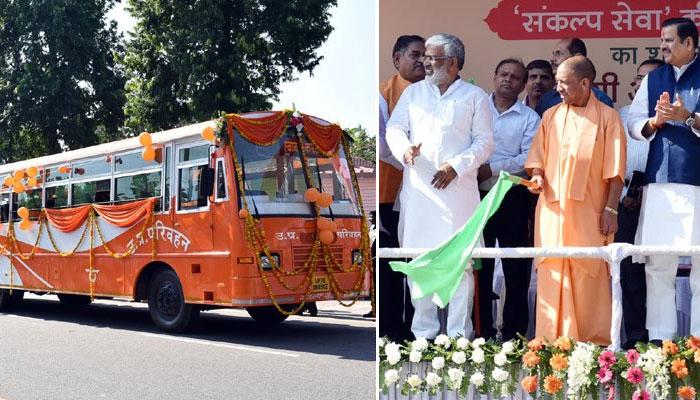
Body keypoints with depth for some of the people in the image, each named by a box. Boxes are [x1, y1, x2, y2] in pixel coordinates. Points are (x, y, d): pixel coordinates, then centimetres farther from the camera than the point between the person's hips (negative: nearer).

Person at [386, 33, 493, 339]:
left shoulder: (474, 96, 8)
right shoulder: (413, 92, 17)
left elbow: (484, 142, 2)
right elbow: (394, 127, 10)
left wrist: (456, 166, -12)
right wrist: (405, 148, -12)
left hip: (458, 189, -3)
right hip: (418, 188, 3)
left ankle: (459, 332, 4)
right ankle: (423, 330, 12)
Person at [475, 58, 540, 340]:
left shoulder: (529, 118, 4)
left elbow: (529, 159, -7)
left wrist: (492, 169, -14)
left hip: (512, 198, -1)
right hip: (478, 196, 2)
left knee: (516, 267, 2)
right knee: (479, 265, 7)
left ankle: (513, 333, 12)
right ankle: (482, 331, 17)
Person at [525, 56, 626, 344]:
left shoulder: (607, 118, 2)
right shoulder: (551, 117, 12)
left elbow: (615, 171, -1)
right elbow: (536, 159, 14)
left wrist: (611, 209, -7)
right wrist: (537, 176, -7)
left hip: (589, 213, -3)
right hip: (552, 210, 3)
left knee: (589, 278, -1)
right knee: (552, 277, 1)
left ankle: (594, 343, 8)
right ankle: (551, 344, 7)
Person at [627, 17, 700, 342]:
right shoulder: (653, 79, 16)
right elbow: (633, 123, 10)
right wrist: (655, 121, -7)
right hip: (660, 183, 4)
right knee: (657, 265, 6)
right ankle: (659, 339, 13)